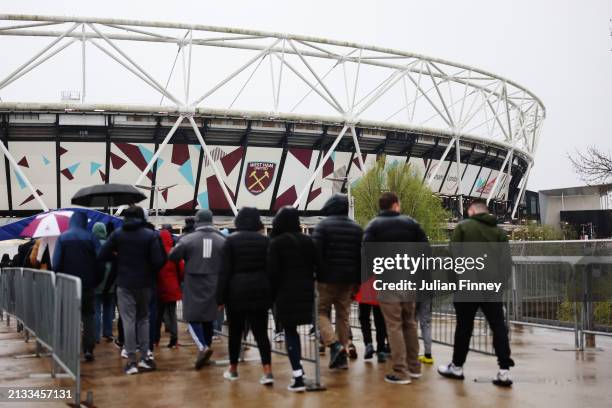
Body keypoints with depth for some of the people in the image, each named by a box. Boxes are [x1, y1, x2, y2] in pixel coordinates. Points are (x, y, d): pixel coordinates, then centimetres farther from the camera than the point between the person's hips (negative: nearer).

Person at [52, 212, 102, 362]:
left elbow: (56, 263, -7)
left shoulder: (62, 238, -1)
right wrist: (97, 280, 2)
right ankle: (88, 350, -2)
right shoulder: (90, 237, -3)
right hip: (88, 284, -1)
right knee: (88, 317, 7)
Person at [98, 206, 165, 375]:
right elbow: (158, 261, -12)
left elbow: (102, 256, -5)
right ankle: (145, 357, 14)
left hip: (125, 284, 0)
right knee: (143, 318, 15)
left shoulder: (117, 233, -3)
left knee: (128, 321, 2)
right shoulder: (150, 235, -6)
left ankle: (131, 361, 0)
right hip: (145, 284, 1)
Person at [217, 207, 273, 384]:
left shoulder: (231, 240, -3)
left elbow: (225, 270, -5)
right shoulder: (265, 240, 4)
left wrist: (220, 297, -2)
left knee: (235, 332, 12)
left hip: (237, 290, -1)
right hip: (260, 290, 2)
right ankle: (267, 372, -8)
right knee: (261, 332, 1)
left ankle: (233, 369, 25)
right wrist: (271, 294, 9)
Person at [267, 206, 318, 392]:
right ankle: (298, 369, 20)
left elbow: (273, 272, -10)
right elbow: (316, 265, 8)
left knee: (290, 331, 1)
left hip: (286, 292, -4)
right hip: (306, 291, 5)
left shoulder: (276, 243, -8)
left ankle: (298, 377, -4)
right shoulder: (307, 240, 7)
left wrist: (273, 294, 1)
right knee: (293, 329, 18)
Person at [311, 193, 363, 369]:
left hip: (327, 278, -5)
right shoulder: (357, 228, 11)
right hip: (348, 280, 5)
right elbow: (361, 257, 12)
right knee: (343, 315, 10)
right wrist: (357, 282, 15)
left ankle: (334, 344, -14)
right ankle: (342, 356, 11)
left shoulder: (323, 226, -6)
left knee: (321, 312, 6)